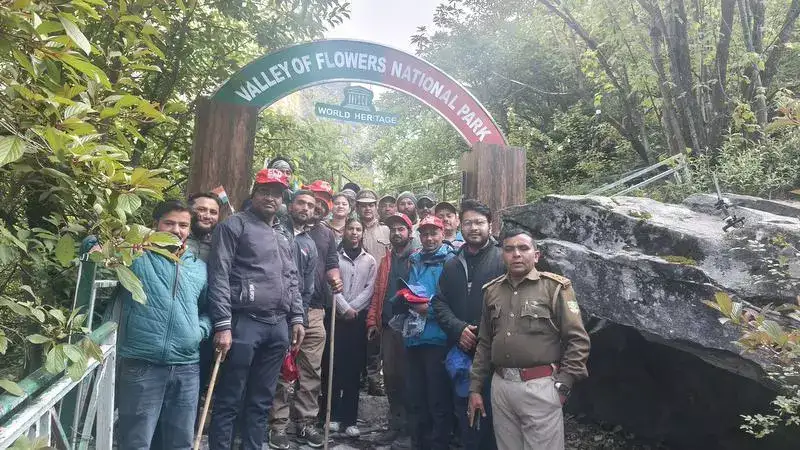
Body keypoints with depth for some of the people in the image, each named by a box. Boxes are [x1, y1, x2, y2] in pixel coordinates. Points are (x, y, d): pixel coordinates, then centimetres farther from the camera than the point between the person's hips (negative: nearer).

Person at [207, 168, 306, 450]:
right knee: (229, 400, 0)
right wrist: (223, 324, -16)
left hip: (278, 326, 6)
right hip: (244, 322, -6)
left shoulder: (283, 235, 20)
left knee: (261, 401, 12)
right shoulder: (235, 225, -1)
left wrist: (296, 318, 13)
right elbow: (219, 277, -9)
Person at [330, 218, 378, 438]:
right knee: (335, 365, 1)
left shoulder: (370, 261, 10)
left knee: (354, 368, 2)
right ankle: (334, 415, 12)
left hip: (359, 317, 1)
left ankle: (350, 419, 7)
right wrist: (344, 308, -12)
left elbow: (369, 289, 2)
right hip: (337, 315, -1)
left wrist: (352, 308, -9)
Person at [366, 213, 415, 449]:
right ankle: (395, 425, 24)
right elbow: (377, 292, 13)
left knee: (407, 377, 2)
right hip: (387, 327, 6)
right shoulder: (386, 260, 15)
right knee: (390, 377, 11)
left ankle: (408, 430, 13)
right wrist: (372, 321, 7)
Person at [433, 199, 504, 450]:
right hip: (461, 352, 5)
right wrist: (459, 328, -8)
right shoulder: (452, 265, 13)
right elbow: (440, 303, 8)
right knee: (464, 415, 15)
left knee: (491, 415, 3)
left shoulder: (503, 260, -4)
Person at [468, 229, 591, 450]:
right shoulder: (492, 290, 10)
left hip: (540, 386, -4)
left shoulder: (555, 287, -4)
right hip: (500, 386, 5)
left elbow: (578, 340, -6)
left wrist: (562, 386, -10)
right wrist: (475, 388, 12)